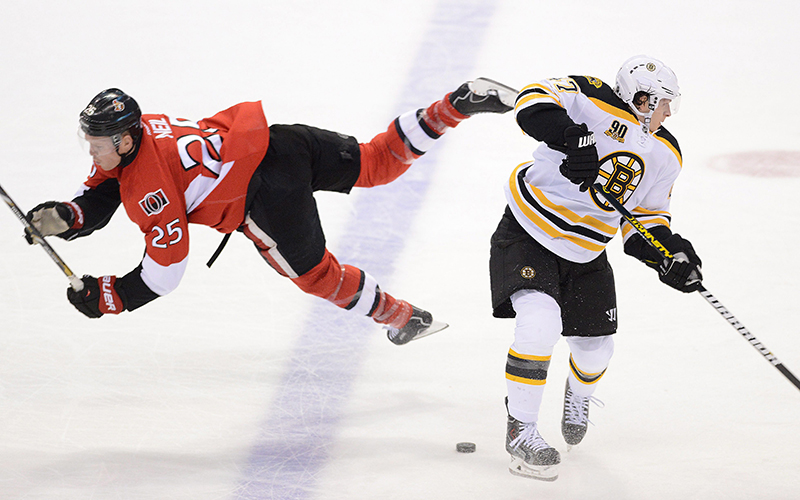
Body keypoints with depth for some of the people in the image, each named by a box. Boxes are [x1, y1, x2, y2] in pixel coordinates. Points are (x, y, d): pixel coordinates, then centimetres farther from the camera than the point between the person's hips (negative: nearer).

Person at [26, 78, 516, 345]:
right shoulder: (132, 133, 3)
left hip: (268, 196, -8)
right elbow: (97, 200, 13)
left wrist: (105, 296, -9)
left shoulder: (148, 188, -20)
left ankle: (405, 319, 22)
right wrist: (62, 218, -7)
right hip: (273, 138, 8)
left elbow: (165, 271, -17)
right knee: (378, 161, 16)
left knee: (313, 270, 11)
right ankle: (460, 102, 8)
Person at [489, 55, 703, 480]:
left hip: (585, 253, 7)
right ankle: (519, 429, -9)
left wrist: (669, 254, -11)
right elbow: (534, 100, -32)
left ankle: (578, 399, 50)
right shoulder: (595, 103, -20)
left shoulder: (665, 156, 2)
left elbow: (645, 216, 8)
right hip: (527, 233, -7)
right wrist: (569, 137, -47)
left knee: (595, 347, 12)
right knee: (539, 323, -25)